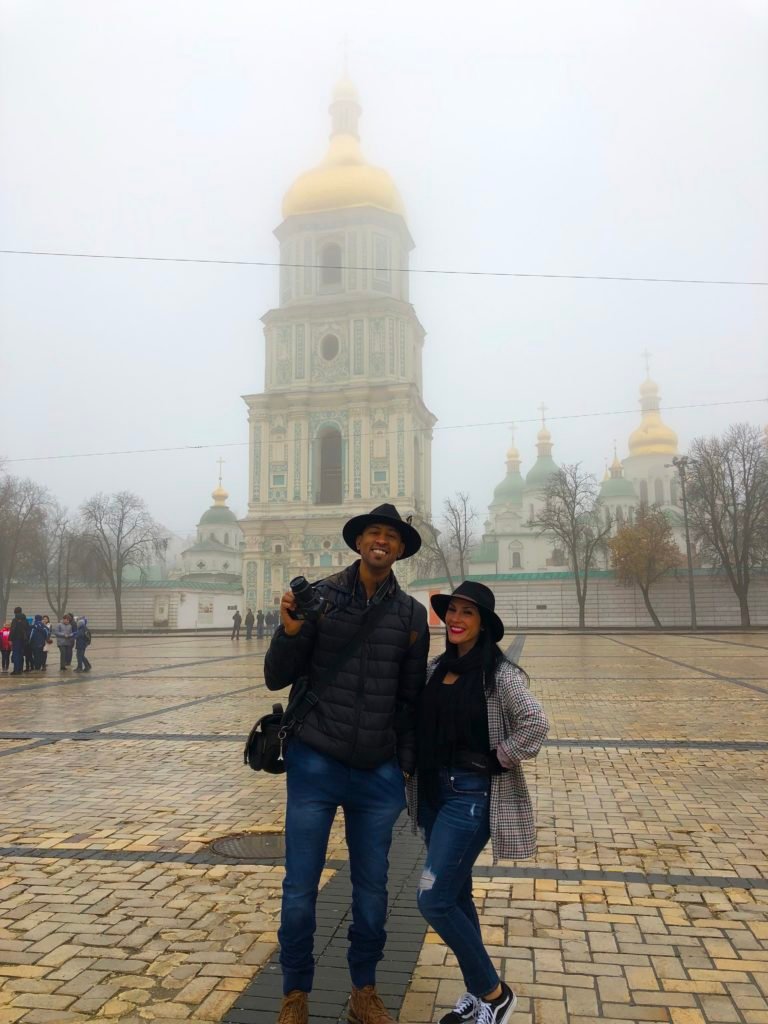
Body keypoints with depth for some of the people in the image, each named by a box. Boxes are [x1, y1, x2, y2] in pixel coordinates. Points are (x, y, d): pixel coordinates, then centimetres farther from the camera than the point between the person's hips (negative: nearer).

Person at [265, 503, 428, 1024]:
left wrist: (406, 765, 4)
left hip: (379, 774, 2)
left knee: (372, 889, 14)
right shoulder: (319, 596, -6)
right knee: (300, 889, 8)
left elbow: (411, 698, 8)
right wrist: (290, 632, -21)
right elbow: (277, 679, -3)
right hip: (315, 766, -2)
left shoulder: (412, 614, 1)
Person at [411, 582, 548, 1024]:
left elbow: (536, 723, -24)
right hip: (434, 790, 7)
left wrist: (498, 758, -16)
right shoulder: (436, 668, 5)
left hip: (473, 795, -7)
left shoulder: (499, 673, -15)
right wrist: (416, 769, 6)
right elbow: (421, 722, 17)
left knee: (434, 899, -7)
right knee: (456, 895, 16)